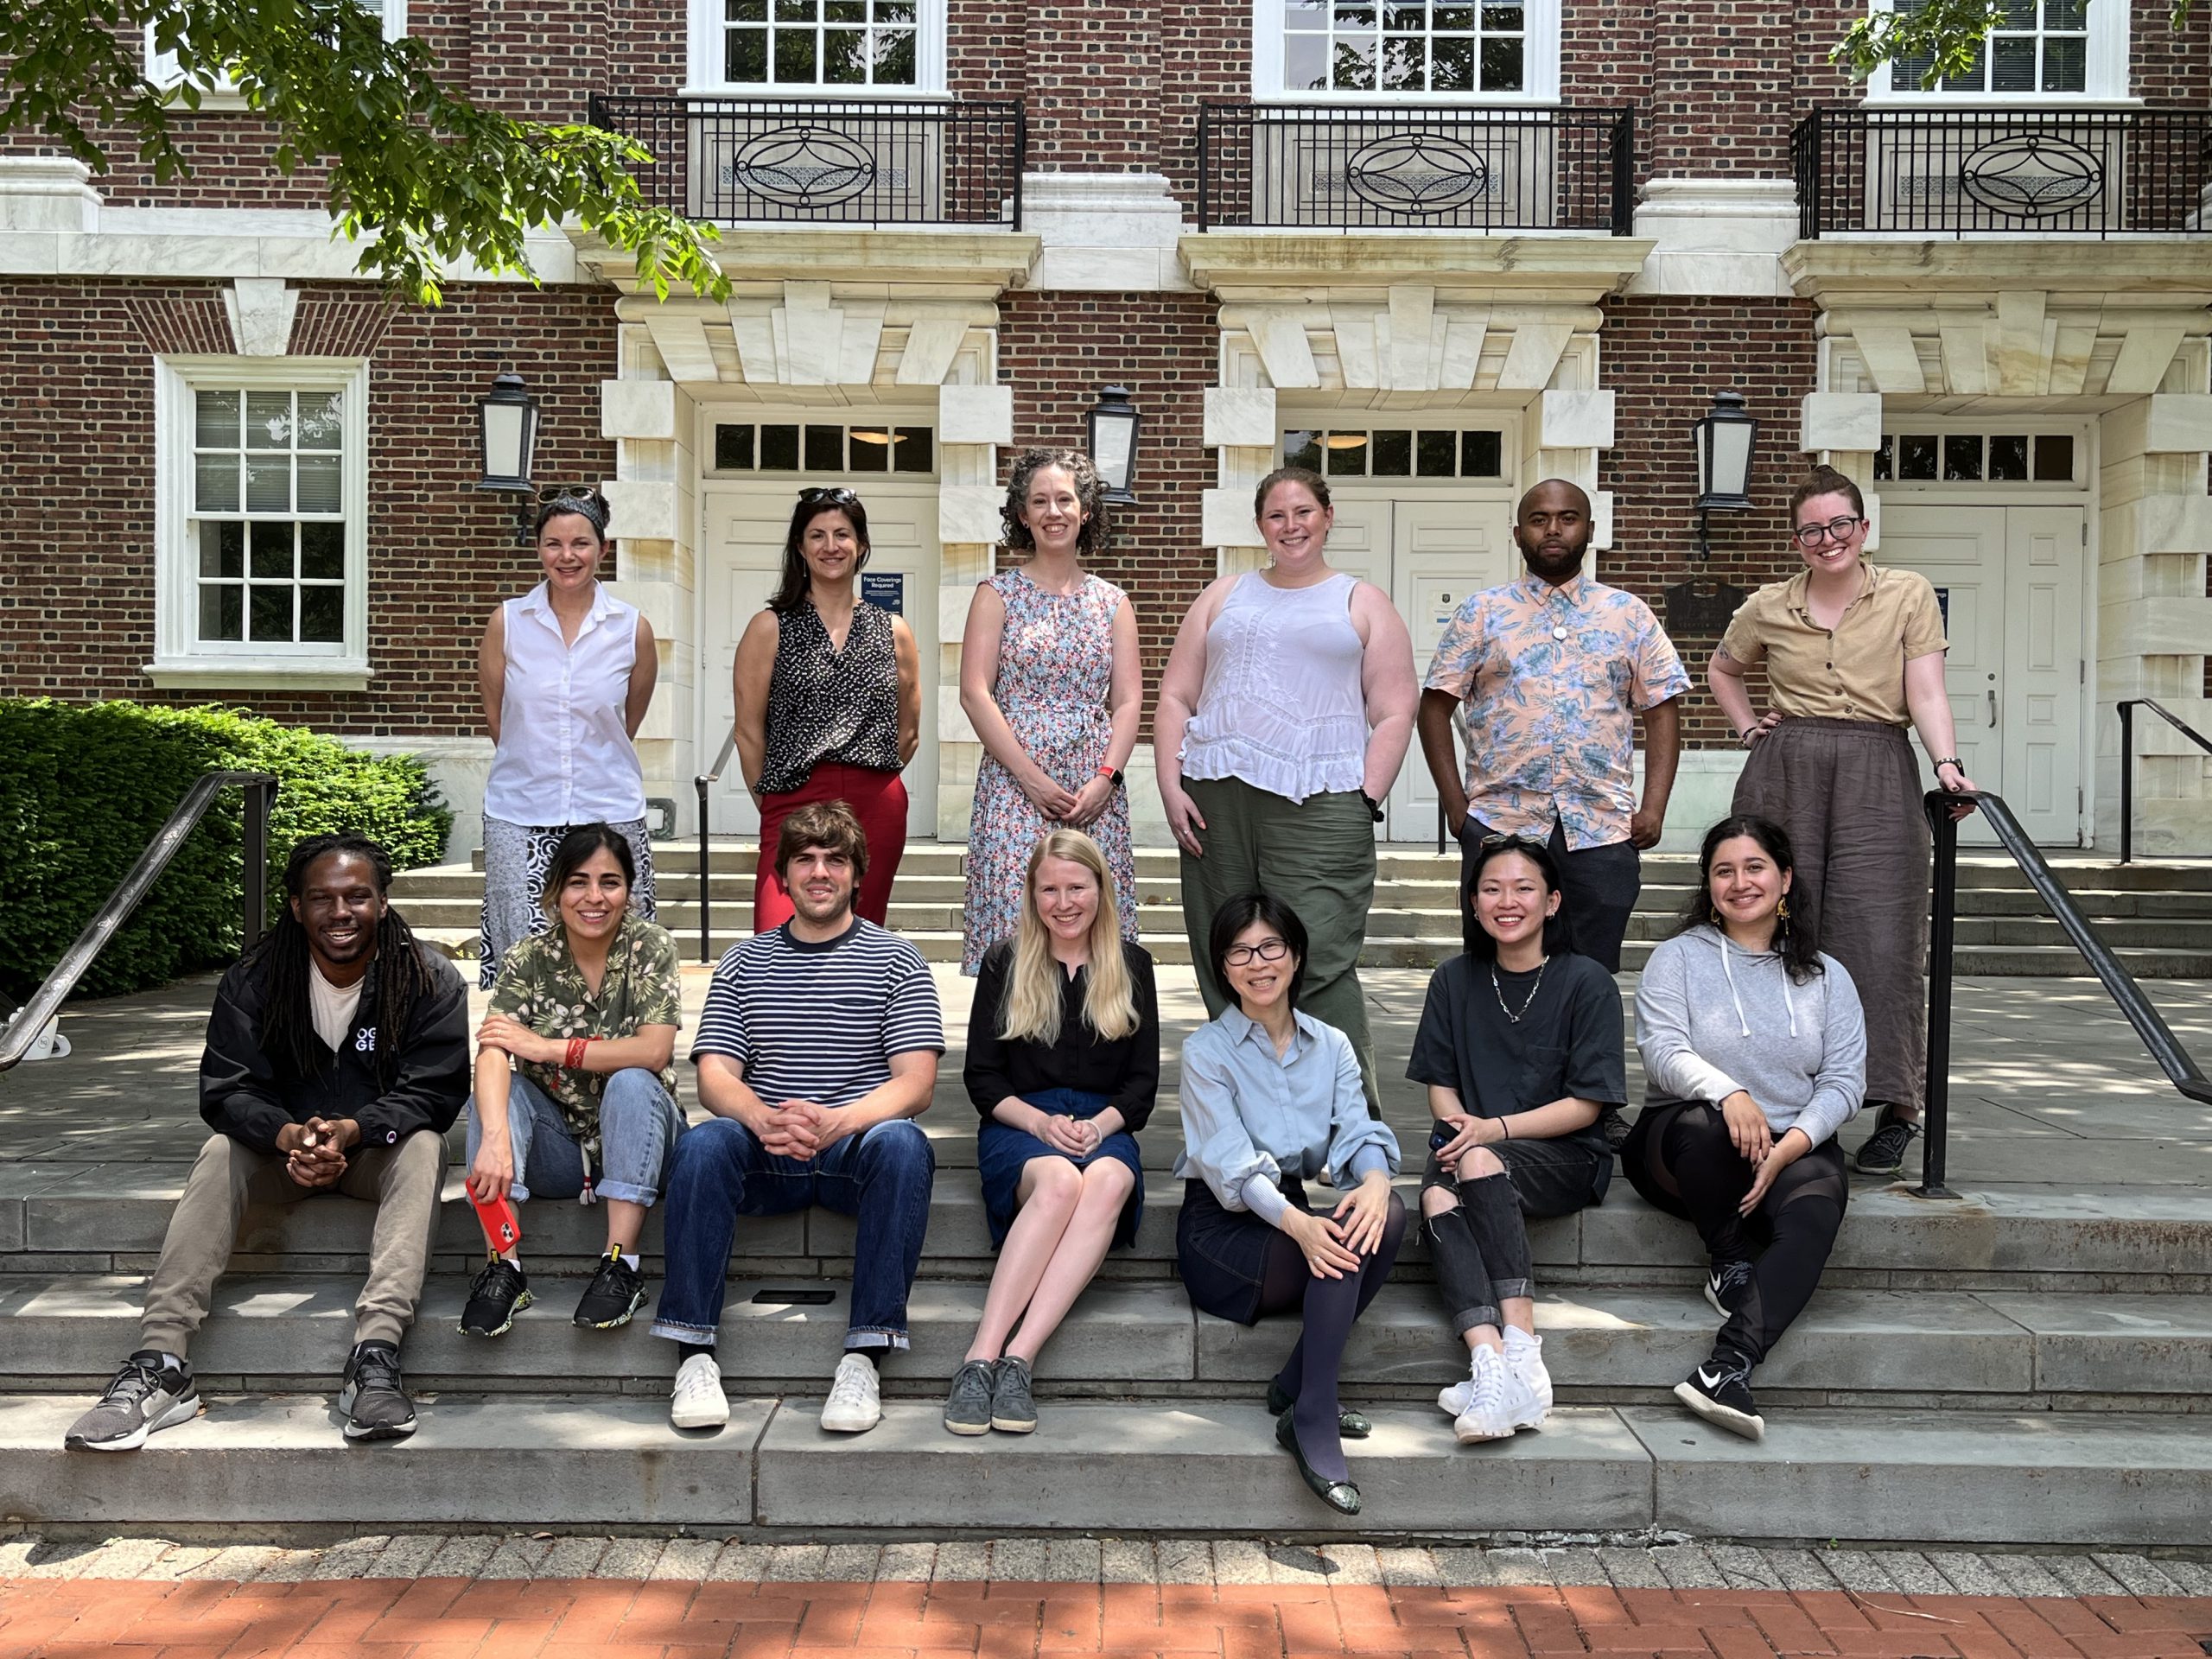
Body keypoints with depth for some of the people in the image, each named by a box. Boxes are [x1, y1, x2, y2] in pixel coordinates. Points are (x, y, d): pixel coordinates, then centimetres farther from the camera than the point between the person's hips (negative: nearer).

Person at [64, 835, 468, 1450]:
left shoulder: (430, 979, -11)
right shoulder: (254, 979, -6)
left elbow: (433, 1093, -17)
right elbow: (227, 1089, -13)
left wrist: (352, 1131, -36)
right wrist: (290, 1135, -35)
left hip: (382, 1146, -2)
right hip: (282, 1146, 2)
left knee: (423, 1148, -34)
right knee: (220, 1153, -27)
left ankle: (376, 1355, -48)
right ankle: (160, 1364, -36)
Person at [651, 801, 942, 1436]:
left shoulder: (896, 961, 8)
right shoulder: (744, 963, 15)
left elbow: (916, 1083, -3)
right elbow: (715, 1076, 4)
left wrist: (837, 1121, -23)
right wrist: (764, 1119, -21)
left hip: (856, 1146, -1)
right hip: (765, 1152, 2)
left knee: (903, 1143, -34)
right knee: (703, 1143, -30)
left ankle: (865, 1354, -32)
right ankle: (694, 1354, -27)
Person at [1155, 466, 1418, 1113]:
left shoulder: (1364, 603, 14)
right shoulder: (1225, 597, 22)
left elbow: (1394, 714, 7)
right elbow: (1175, 698, 16)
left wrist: (1365, 801, -5)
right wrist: (1171, 786, 3)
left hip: (1318, 805, -3)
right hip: (1215, 799, 4)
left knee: (1320, 965, -13)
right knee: (1225, 964, 4)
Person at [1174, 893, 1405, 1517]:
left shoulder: (1331, 1046, 9)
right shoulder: (1206, 1050, -6)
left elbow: (1358, 1131, -6)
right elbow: (1233, 1165, -17)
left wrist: (1374, 1179, -32)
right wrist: (1298, 1225, -36)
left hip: (1295, 1214, 5)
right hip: (1220, 1230, -5)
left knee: (1385, 1215, -27)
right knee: (1343, 1240, -31)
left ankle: (1294, 1389, -20)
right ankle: (1311, 1420, -29)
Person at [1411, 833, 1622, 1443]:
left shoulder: (1587, 982, -1)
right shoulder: (1454, 981, 11)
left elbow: (1585, 1105, -5)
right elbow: (1441, 1087, 12)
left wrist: (1495, 1129, -17)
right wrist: (1460, 1123, -11)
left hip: (1565, 1158, -3)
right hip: (1469, 1144, 3)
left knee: (1478, 1162, -35)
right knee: (1438, 1196, -32)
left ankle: (1523, 1351, -36)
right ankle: (1489, 1362, -45)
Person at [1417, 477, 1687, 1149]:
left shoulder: (1629, 615, 11)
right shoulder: (1482, 613, 7)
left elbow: (1662, 709, 10)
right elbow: (1437, 705, 6)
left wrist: (1654, 806, 0)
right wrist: (1455, 802, -2)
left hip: (1604, 827, 1)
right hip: (1500, 822, -1)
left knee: (1594, 972, 6)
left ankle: (1599, 1108, 18)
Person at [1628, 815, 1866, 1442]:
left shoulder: (1825, 975, 15)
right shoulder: (1678, 957, 8)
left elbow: (1845, 1079, 3)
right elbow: (1662, 1049, -9)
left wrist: (1787, 1149, -16)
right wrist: (1728, 1092, -31)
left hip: (1796, 1146, 2)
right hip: (1679, 1143, -1)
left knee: (1815, 1215, -33)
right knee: (1705, 1124, -39)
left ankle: (1727, 1367, -44)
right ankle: (1730, 1267, -14)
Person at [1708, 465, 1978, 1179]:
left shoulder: (1908, 594, 6)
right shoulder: (1768, 607, 11)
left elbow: (1926, 694, -2)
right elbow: (1722, 671, 29)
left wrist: (1947, 763, -17)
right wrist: (1747, 727, 13)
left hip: (1876, 778, -2)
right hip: (1784, 778, 2)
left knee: (1878, 938, -9)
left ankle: (1897, 1110, -4)